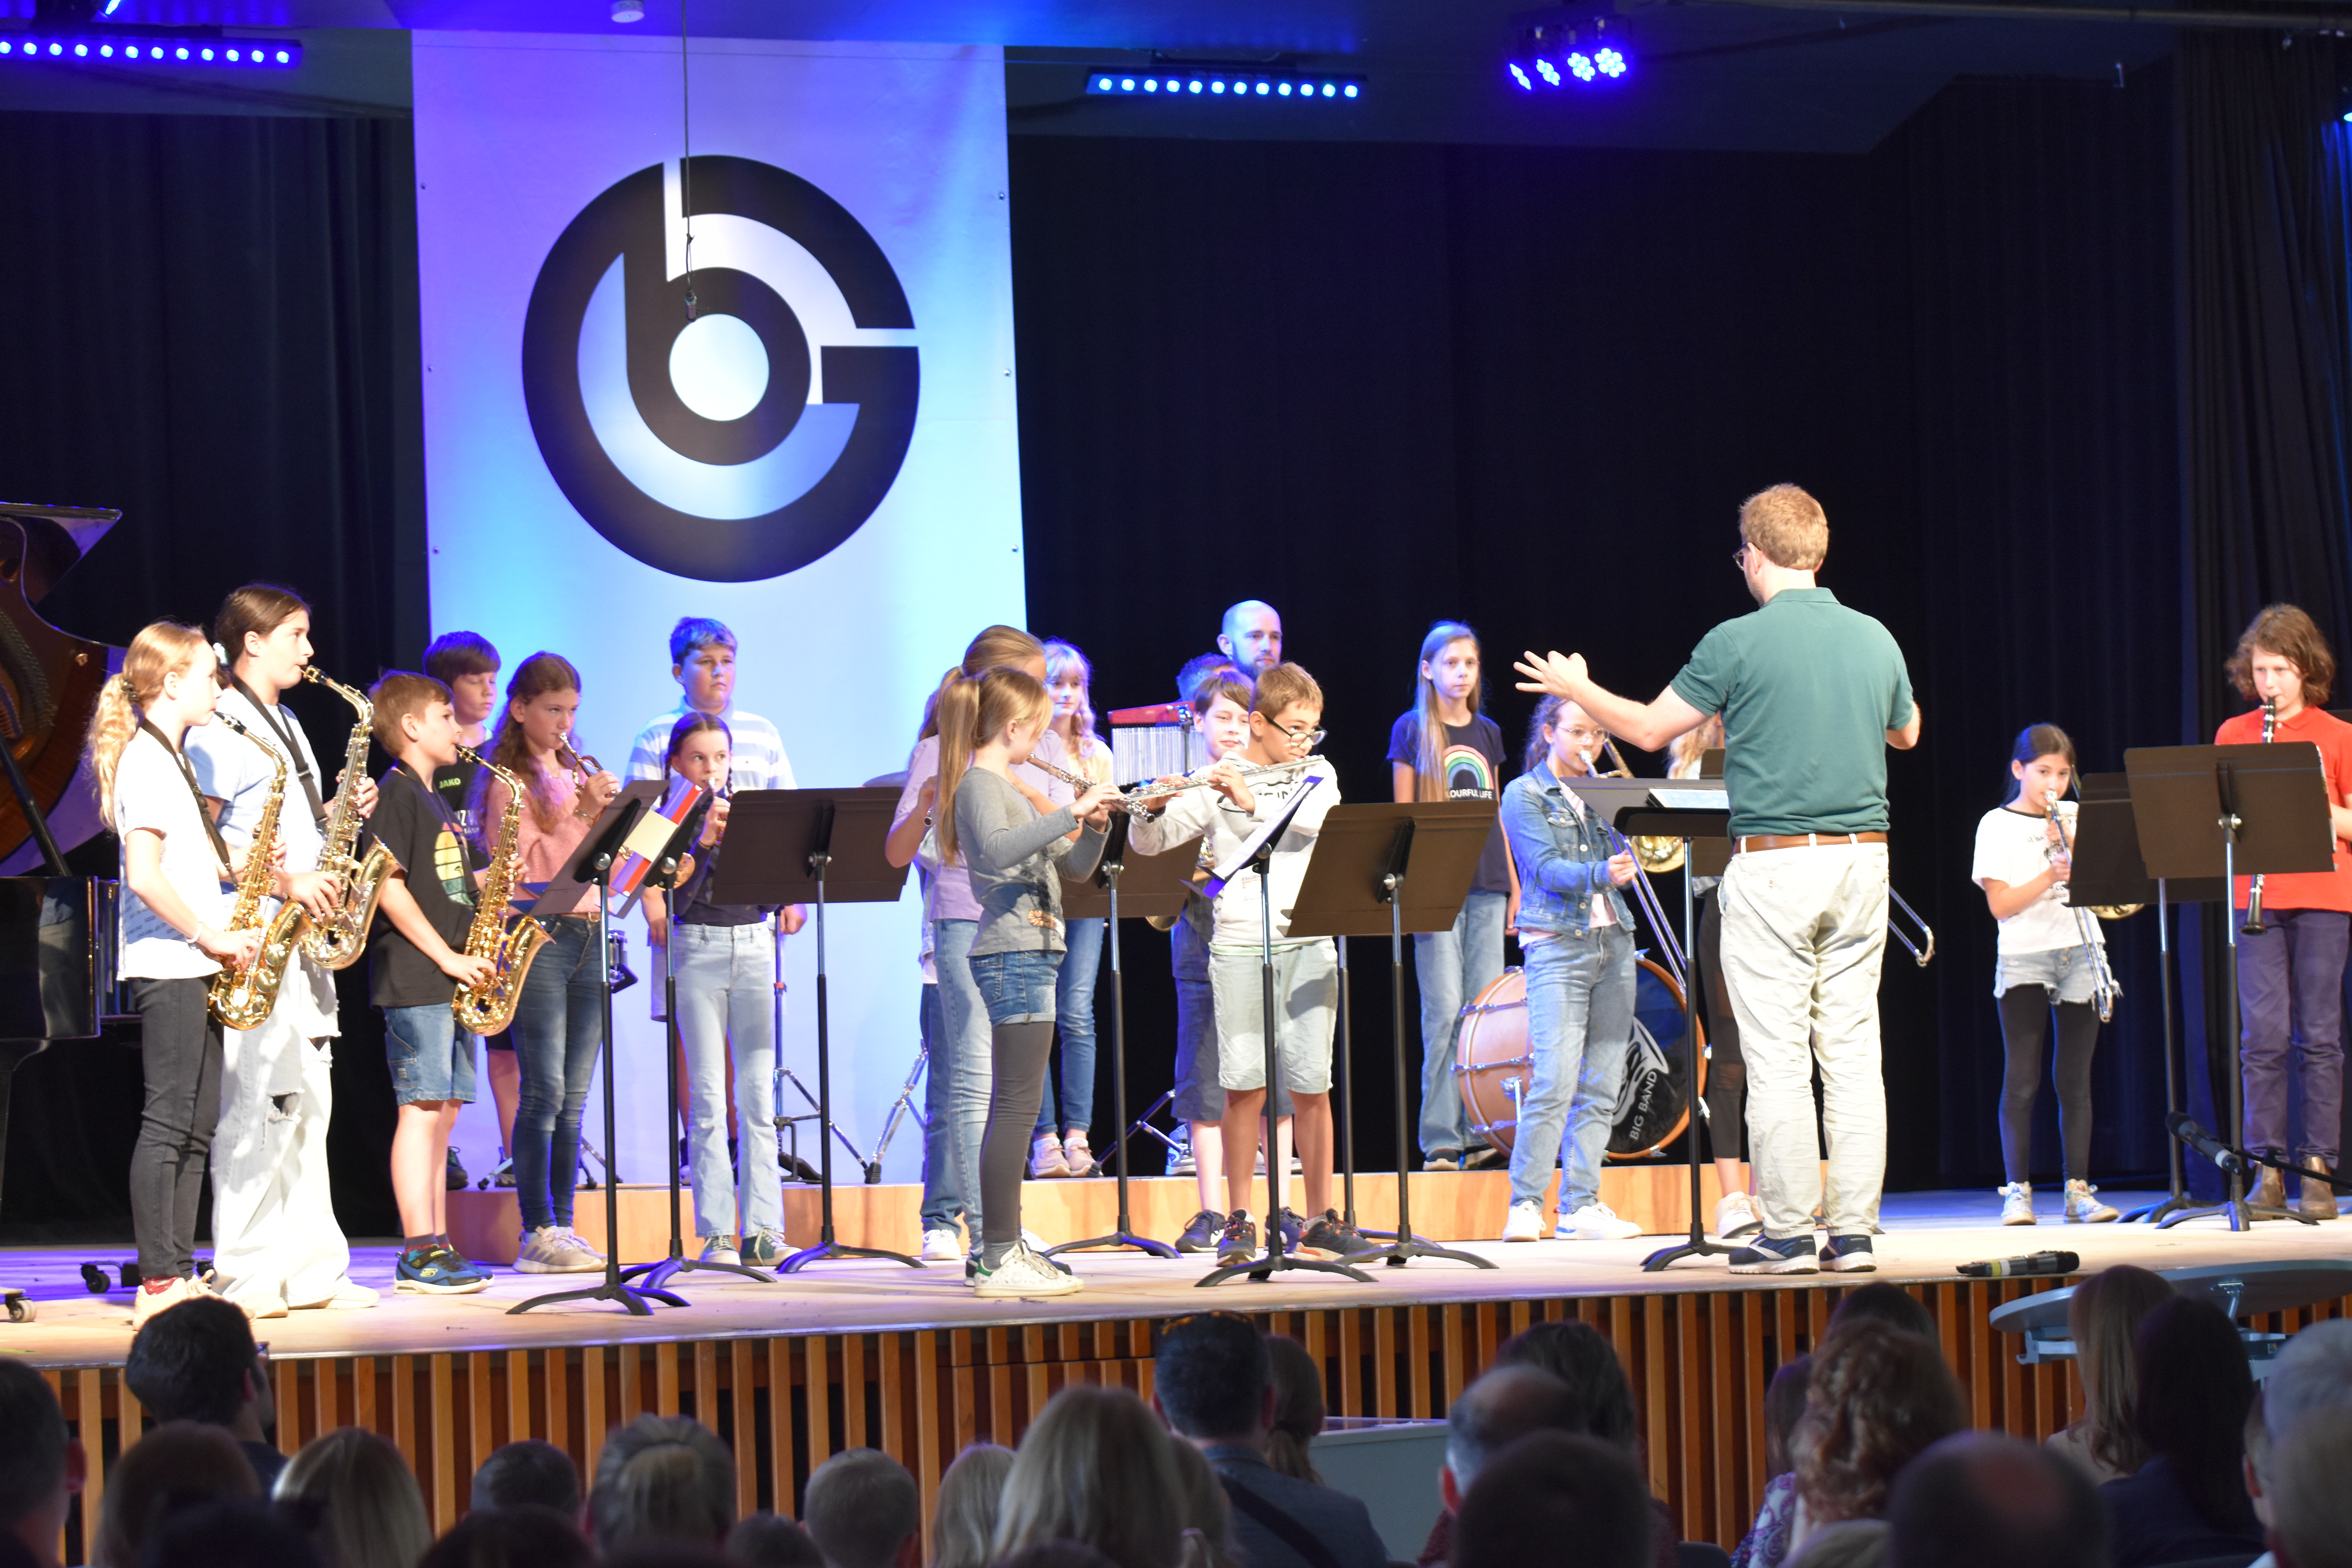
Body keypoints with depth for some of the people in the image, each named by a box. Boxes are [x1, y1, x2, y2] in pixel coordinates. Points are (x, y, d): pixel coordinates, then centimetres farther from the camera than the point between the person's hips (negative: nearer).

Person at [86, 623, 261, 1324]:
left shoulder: (169, 759, 19)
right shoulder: (146, 761, -12)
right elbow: (146, 875, -20)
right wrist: (216, 937, -16)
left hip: (194, 965, 10)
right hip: (169, 965, -10)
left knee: (195, 1126, 9)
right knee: (168, 1122, -9)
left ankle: (179, 1275, 12)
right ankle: (158, 1284, -8)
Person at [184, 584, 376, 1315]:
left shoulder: (287, 726, 21)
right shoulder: (221, 729, -8)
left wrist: (344, 809, 8)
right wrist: (284, 881, -20)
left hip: (304, 935, 9)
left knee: (307, 1099, 9)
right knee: (259, 1099, -11)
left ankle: (309, 1268, 12)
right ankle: (245, 1275, -7)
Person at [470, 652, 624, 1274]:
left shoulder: (580, 774, 17)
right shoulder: (509, 781, -2)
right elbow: (529, 867, -13)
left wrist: (613, 812, -1)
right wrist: (582, 813, -16)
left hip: (589, 935, 6)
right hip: (537, 937, -6)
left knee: (573, 1098, 7)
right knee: (544, 1093, -9)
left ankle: (563, 1226, 11)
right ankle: (537, 1234, -7)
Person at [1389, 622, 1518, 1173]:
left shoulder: (1488, 732, 16)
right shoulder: (1412, 730, 2)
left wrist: (1512, 879, 14)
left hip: (1487, 884, 5)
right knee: (1445, 1011, -9)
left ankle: (1480, 1134, 4)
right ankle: (1440, 1139, -7)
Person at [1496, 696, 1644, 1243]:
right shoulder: (1525, 794, 2)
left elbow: (1627, 859, 10)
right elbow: (1546, 868, -10)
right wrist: (1599, 874, -26)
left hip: (1614, 941, 6)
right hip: (1557, 945, -6)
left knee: (1601, 1084, 2)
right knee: (1555, 1080, -15)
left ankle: (1580, 1206, 5)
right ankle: (1525, 1206, -9)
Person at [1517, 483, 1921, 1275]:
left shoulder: (1739, 643, -8)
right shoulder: (1875, 639, 7)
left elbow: (1650, 728, -1)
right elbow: (1907, 732, 25)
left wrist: (1577, 689, 17)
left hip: (1773, 863, -5)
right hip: (1862, 857, 5)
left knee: (1777, 1060, -1)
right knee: (1853, 1053, 7)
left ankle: (1788, 1233, -1)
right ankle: (1854, 1231, 7)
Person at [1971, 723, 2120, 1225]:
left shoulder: (2075, 819, 11)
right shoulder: (1997, 826, 1)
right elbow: (2001, 904, -7)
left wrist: (2072, 844, -11)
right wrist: (2050, 875, -20)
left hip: (2079, 957, 3)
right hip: (2024, 960, -3)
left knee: (2075, 1079, 3)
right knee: (2022, 1079, -5)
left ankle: (2078, 1189, 5)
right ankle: (2017, 1190, -2)